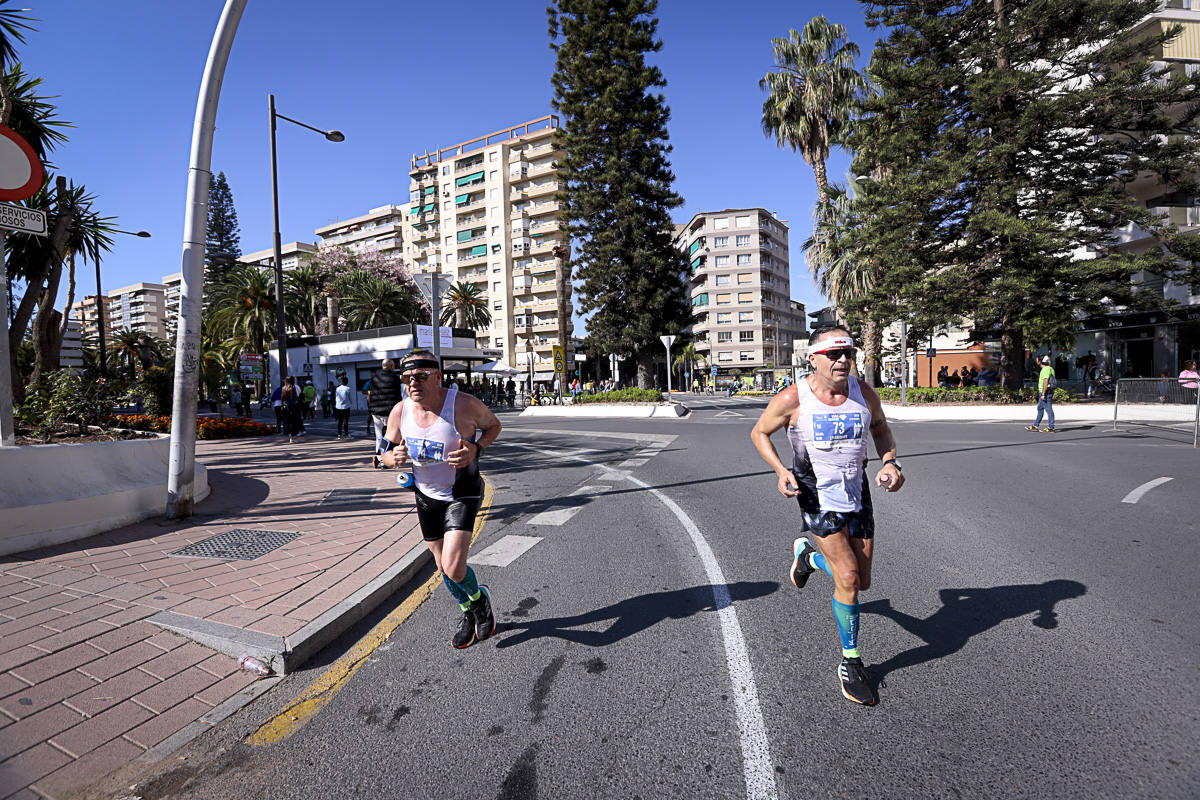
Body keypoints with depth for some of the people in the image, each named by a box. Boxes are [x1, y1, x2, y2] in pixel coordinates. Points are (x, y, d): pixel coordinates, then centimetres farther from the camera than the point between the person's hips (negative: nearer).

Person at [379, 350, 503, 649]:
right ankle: (468, 613, 44)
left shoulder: (464, 405, -23)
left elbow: (493, 425, -4)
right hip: (426, 495, 5)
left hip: (462, 493, -5)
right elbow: (386, 452, 3)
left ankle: (480, 599, 19)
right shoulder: (400, 411, -11)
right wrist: (395, 457, -22)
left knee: (454, 568, -16)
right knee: (444, 568, 16)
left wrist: (475, 449, -23)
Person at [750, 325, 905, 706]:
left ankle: (806, 554, 42)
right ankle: (851, 663, 18)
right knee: (848, 579, -11)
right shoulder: (793, 399, -18)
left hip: (858, 496, 5)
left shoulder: (864, 393, -6)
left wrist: (890, 463, -8)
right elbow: (759, 432, -3)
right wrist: (781, 471, -18)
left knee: (861, 582, 13)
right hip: (817, 499, -5)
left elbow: (881, 430, 13)